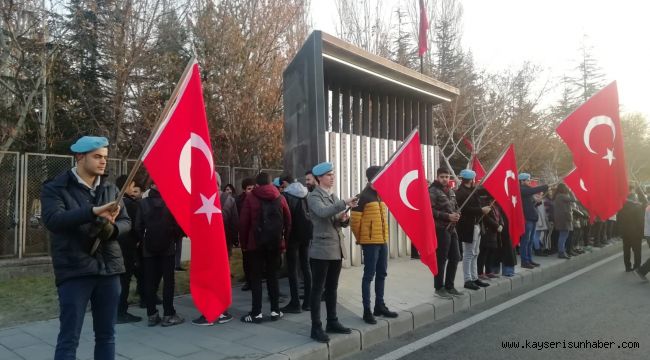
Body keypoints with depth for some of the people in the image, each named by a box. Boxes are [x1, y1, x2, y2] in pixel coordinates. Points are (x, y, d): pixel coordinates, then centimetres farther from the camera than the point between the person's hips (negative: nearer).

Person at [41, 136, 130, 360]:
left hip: (109, 267, 5)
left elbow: (126, 222, 10)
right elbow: (52, 219, -20)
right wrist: (92, 212, -32)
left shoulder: (110, 189, 11)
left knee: (106, 335, 12)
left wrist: (112, 228, -13)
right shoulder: (56, 188, -3)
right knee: (69, 338, -1)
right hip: (74, 270, -4)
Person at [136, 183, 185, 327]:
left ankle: (151, 315, 10)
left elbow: (138, 226, -2)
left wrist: (143, 240, 12)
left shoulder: (143, 203, -2)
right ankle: (168, 315, 3)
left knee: (150, 281, 7)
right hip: (167, 246, -2)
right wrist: (176, 237, 7)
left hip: (149, 247, 2)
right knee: (168, 280, 3)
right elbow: (178, 223, -10)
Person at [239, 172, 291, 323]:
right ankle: (275, 310, 12)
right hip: (276, 243, 3)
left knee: (256, 278, 3)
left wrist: (243, 243, 3)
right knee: (273, 276, 11)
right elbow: (288, 221, 4)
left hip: (256, 243, -3)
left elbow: (244, 222, -5)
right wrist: (284, 240, 11)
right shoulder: (280, 198, 5)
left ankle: (256, 313, 2)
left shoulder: (250, 198, -3)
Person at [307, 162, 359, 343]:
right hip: (321, 249, -7)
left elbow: (341, 222, 18)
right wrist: (345, 204, -32)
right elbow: (323, 212, -28)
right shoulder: (314, 196, -7)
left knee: (332, 288, 15)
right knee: (318, 289, -1)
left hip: (336, 248, 7)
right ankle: (316, 327, 4)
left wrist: (344, 219, -4)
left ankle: (332, 322, 25)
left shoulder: (334, 197, 16)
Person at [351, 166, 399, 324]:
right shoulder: (363, 197, -12)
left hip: (383, 241, 8)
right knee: (369, 275, -3)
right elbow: (354, 220, -12)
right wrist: (360, 238, -1)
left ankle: (380, 306, 25)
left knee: (381, 274, 13)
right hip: (370, 242, -8)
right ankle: (367, 310, 3)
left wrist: (384, 236, 16)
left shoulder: (381, 195, 12)